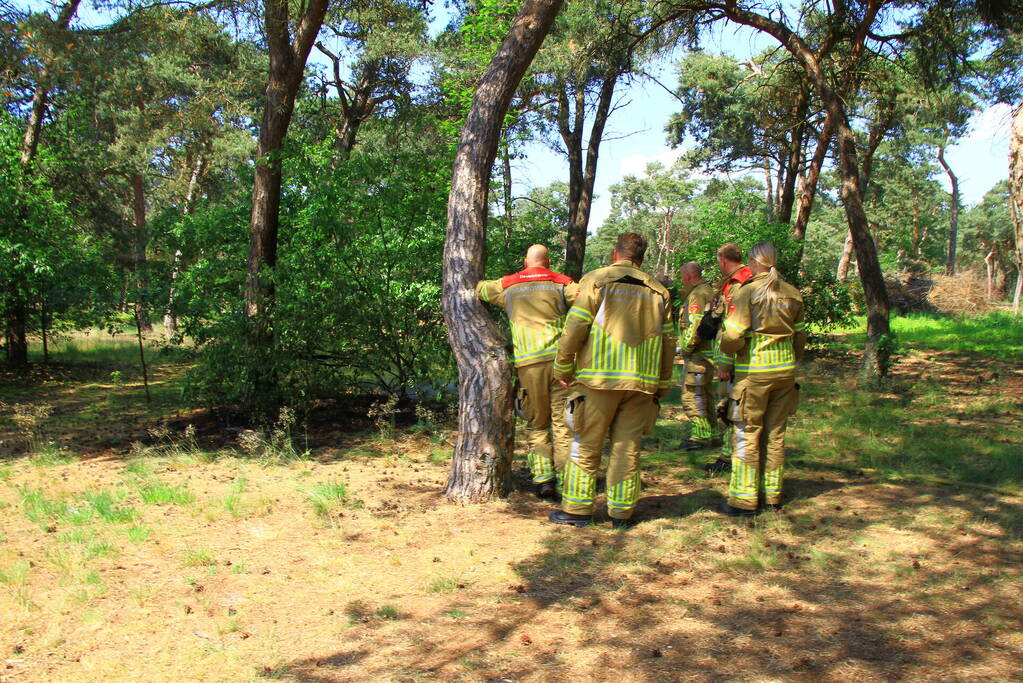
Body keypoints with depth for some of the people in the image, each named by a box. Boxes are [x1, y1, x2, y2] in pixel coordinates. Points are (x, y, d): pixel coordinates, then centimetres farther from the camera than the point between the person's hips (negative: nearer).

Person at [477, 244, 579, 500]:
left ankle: (543, 479, 3)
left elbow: (477, 287, 29)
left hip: (527, 363, 1)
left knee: (537, 424, 10)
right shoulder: (561, 283, 7)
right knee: (563, 421, 1)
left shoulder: (507, 286, 14)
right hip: (559, 358, -1)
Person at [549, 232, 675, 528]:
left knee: (586, 445, 6)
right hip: (641, 382, 4)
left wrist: (563, 369, 3)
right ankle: (621, 512, 14)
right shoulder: (658, 291, 12)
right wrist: (662, 385, 19)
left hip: (599, 379, -3)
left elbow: (575, 328, -7)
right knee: (628, 446, 9)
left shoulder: (596, 280, -1)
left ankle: (578, 509, 10)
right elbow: (668, 341, 12)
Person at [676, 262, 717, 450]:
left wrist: (685, 348, -13)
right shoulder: (709, 291, 17)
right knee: (704, 395, 17)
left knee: (692, 396, -7)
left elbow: (695, 325, -23)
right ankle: (711, 433, 24)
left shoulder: (698, 295, -15)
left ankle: (700, 436, -6)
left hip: (697, 355, -11)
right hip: (707, 353, 11)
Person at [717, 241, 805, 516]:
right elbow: (800, 336, 13)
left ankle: (744, 498, 5)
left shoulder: (748, 292, -11)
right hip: (785, 370, 6)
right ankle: (772, 494, 20)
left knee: (747, 434, 2)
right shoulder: (793, 294, 6)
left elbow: (732, 338, -16)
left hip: (754, 371, -6)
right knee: (775, 433, 13)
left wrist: (726, 347, 5)